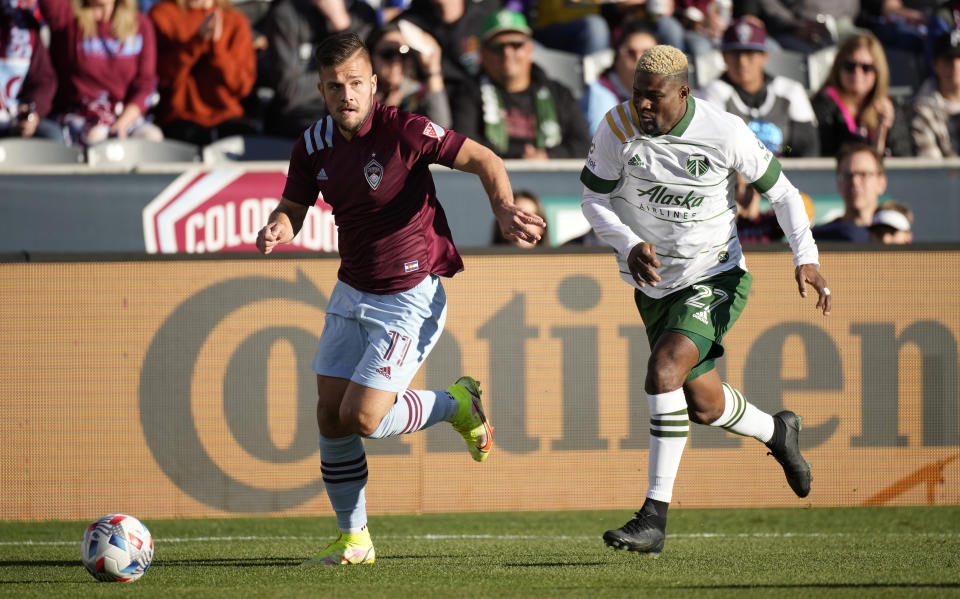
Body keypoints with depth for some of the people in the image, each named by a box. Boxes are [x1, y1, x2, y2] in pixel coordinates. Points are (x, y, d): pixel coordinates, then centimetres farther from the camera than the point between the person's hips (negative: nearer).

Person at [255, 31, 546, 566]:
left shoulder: (403, 131, -19)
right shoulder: (314, 145, -2)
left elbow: (482, 159, -14)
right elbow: (294, 207, 7)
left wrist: (504, 208, -32)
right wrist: (277, 230, -17)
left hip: (411, 296, -6)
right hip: (352, 293, 6)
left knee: (362, 417, -13)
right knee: (330, 416, 1)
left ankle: (458, 404, 15)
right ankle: (354, 541, 15)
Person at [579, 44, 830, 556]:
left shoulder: (724, 133, -18)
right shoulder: (619, 127, -14)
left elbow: (779, 189, -5)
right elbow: (595, 198, -4)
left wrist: (805, 259, -15)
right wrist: (630, 245, -23)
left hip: (714, 278, -4)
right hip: (655, 283, 4)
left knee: (663, 372, -26)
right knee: (705, 407, 13)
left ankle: (654, 518, -22)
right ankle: (777, 432, 48)